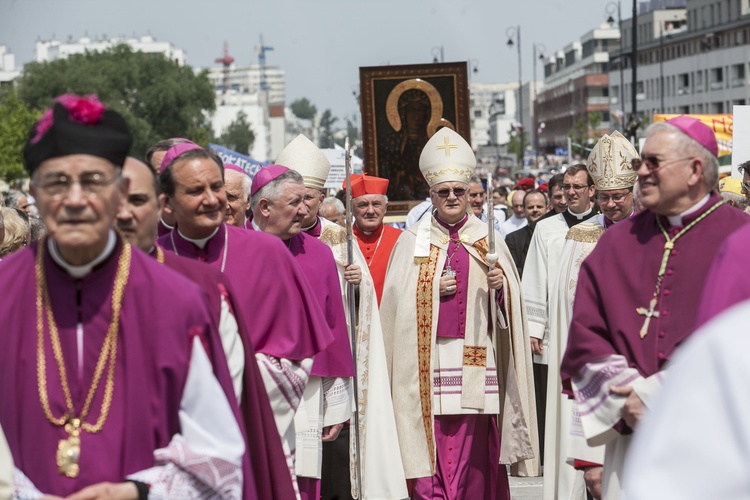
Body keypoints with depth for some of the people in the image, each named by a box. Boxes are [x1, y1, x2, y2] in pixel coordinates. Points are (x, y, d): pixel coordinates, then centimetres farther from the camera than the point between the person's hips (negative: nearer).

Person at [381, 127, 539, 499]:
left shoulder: (488, 240, 11)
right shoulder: (413, 240, 7)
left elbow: (512, 304, 9)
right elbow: (397, 300, 4)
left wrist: (500, 286, -11)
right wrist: (432, 291, -10)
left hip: (475, 358, 1)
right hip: (428, 356, -1)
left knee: (473, 445, 0)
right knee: (431, 438, -7)